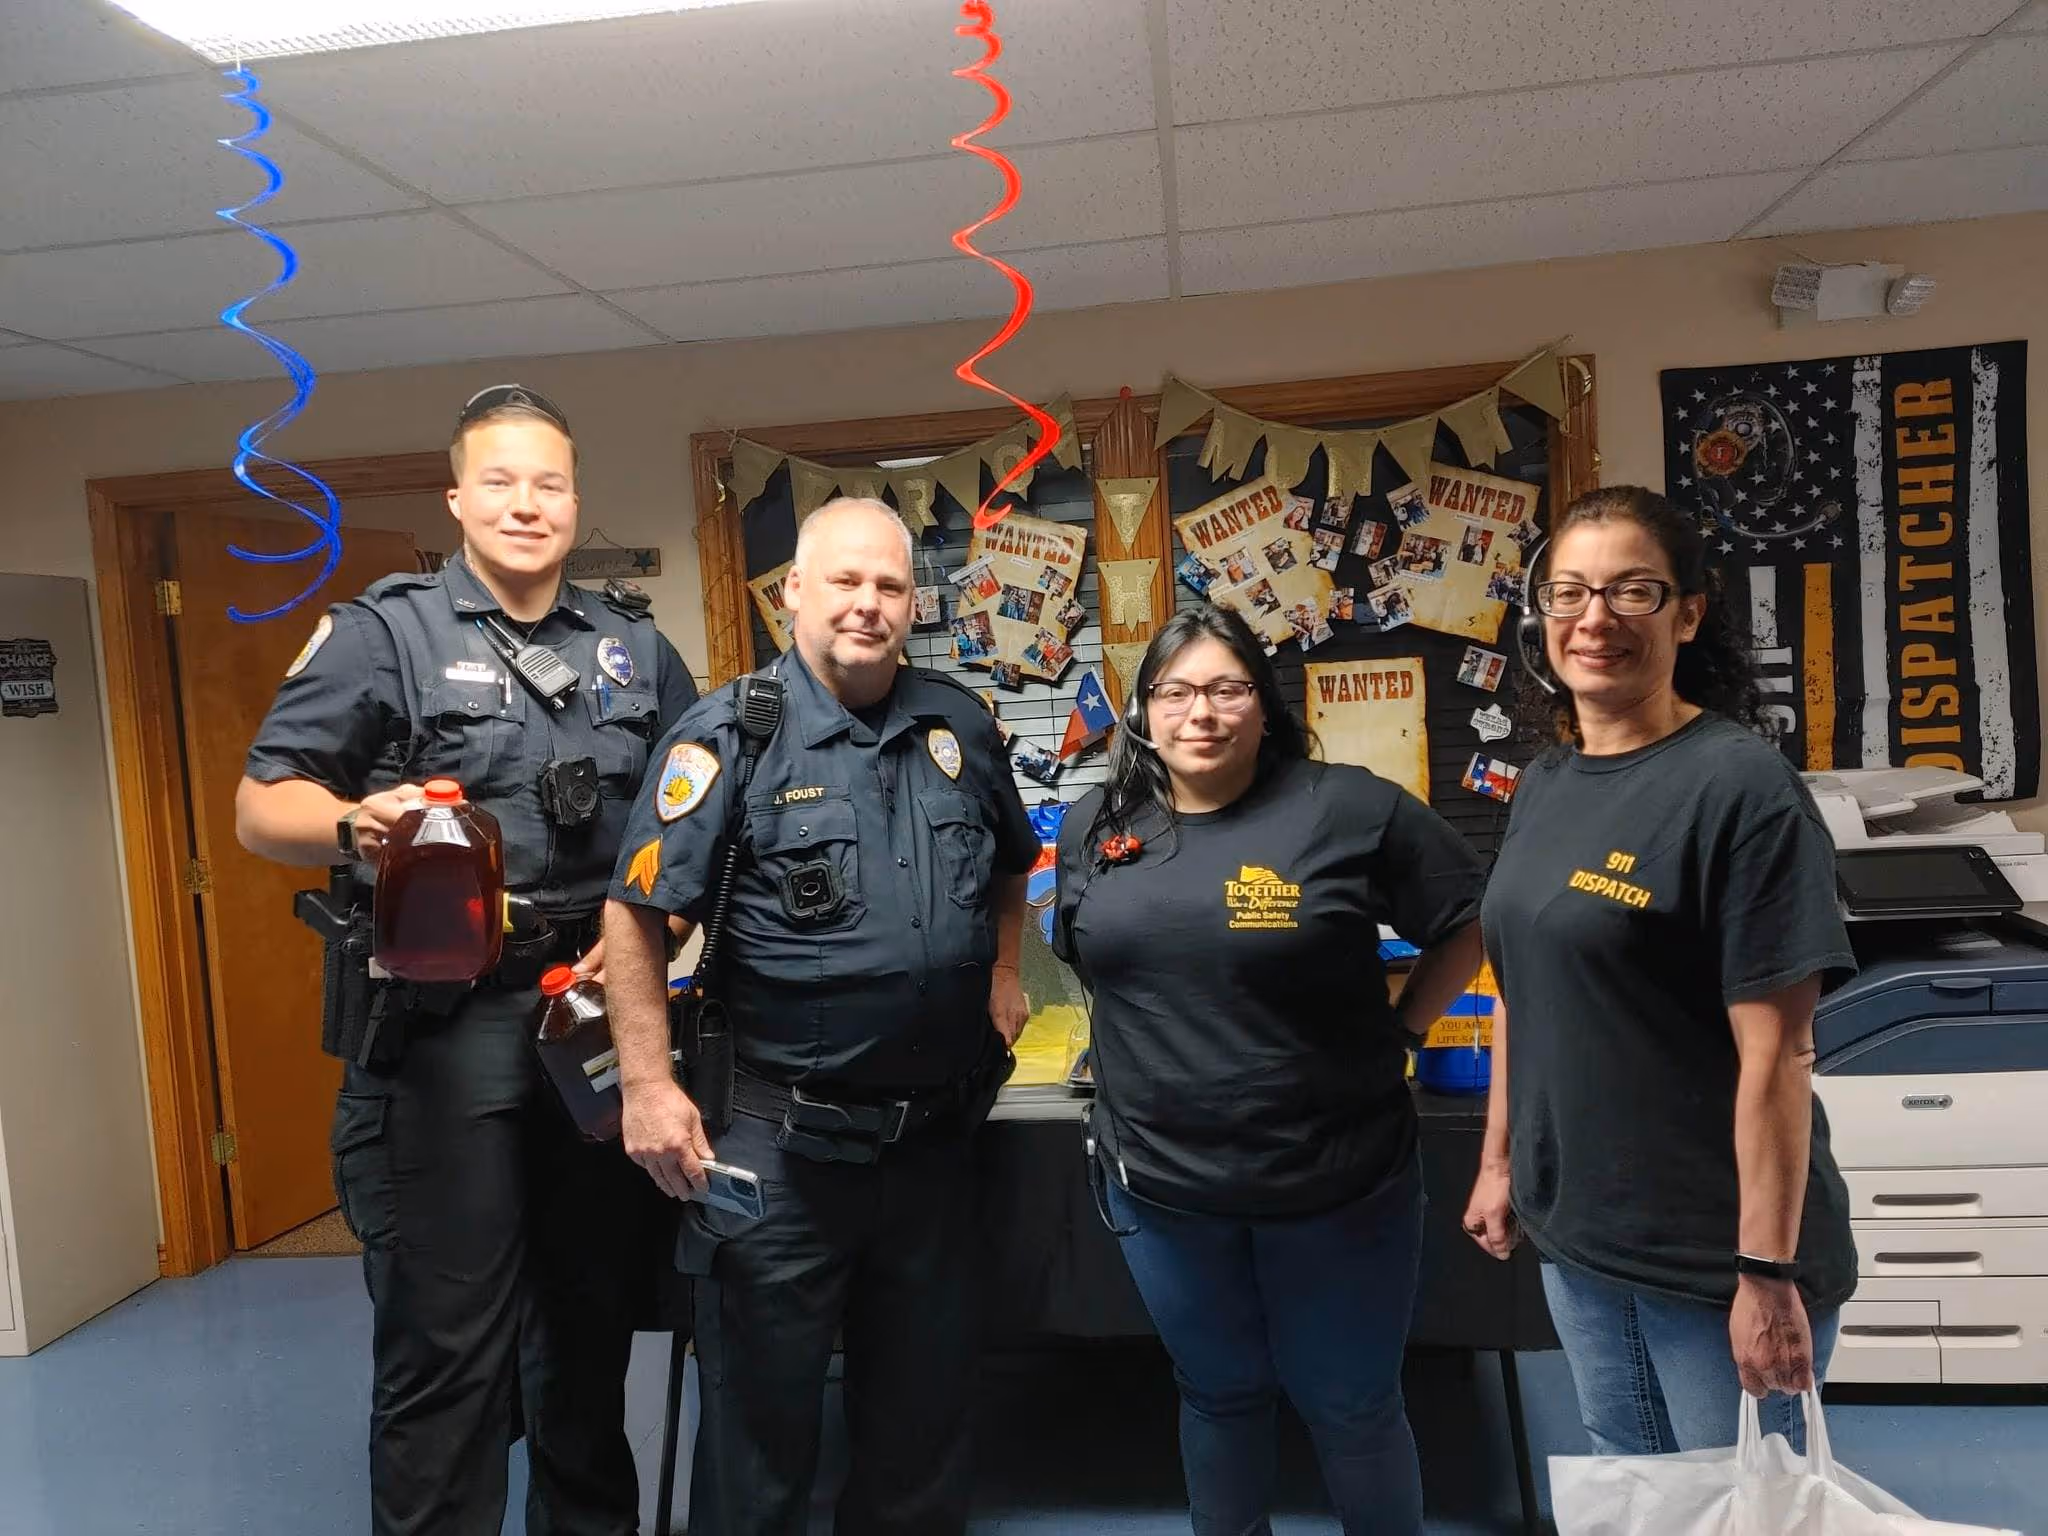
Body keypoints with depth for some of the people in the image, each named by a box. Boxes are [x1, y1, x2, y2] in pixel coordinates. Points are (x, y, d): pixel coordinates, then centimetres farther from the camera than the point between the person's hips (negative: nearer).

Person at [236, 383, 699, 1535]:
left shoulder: (637, 644, 10)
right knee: (446, 1343, 3)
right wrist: (354, 824, -25)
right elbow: (262, 807, -3)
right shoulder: (382, 632, -1)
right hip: (444, 1017, -4)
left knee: (592, 1316, 17)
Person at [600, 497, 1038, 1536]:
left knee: (927, 1389, 21)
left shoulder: (961, 726, 4)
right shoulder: (730, 735, -11)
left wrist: (1001, 974, 11)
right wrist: (647, 1083, -17)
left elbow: (1009, 864, 21)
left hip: (936, 1125, 5)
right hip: (784, 1135, -4)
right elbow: (636, 914, -12)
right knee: (763, 1405, 11)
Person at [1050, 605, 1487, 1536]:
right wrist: (1137, 1047, 7)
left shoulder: (1351, 810, -11)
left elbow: (1468, 924, -2)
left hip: (1335, 1179, -3)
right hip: (1160, 1183, 3)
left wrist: (1399, 1030, -6)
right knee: (1217, 1394, 22)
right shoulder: (1096, 827, 2)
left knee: (1351, 1405, 15)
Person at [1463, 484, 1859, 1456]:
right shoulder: (1545, 784, 3)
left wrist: (1770, 1272, -19)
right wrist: (1500, 1160, 13)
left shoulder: (1738, 784, -18)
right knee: (1624, 1493, 23)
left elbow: (1776, 1054, -19)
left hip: (1717, 1257, -6)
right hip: (1573, 1234, 6)